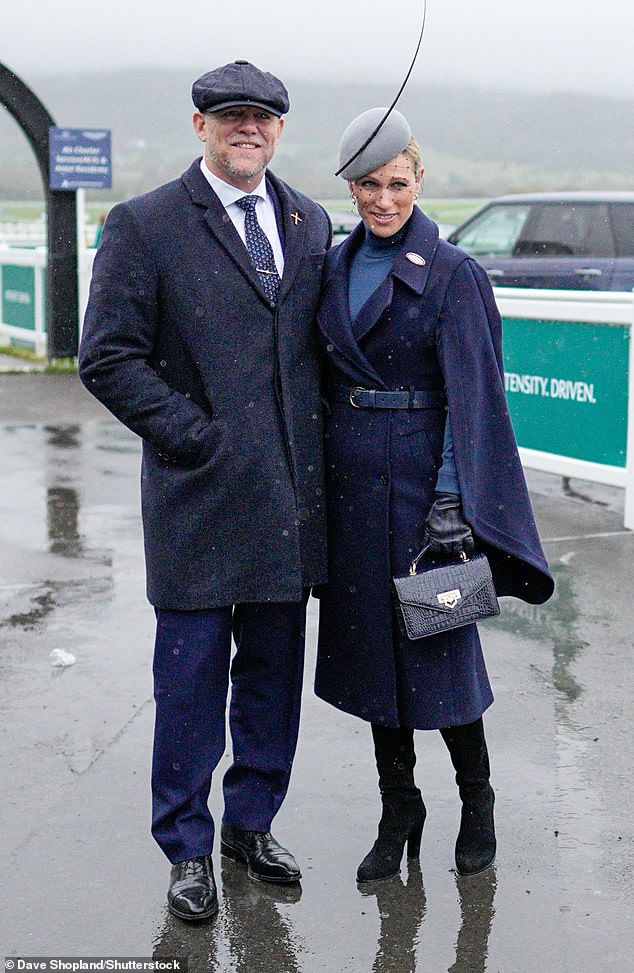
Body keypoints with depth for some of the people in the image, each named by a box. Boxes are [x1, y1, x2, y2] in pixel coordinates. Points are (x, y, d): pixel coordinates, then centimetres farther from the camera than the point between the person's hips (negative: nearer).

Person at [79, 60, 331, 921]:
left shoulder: (311, 223, 11)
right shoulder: (145, 226, -4)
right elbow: (108, 358, -7)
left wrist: (317, 447, 7)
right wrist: (194, 434, -11)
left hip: (290, 496, 5)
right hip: (201, 494, -4)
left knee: (274, 673, 13)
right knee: (191, 679, 3)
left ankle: (251, 824, 30)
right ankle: (187, 848, 19)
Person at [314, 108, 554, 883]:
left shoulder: (452, 275, -7)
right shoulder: (333, 268, 8)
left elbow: (471, 396, -10)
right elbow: (318, 379, 13)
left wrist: (453, 501, -16)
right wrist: (314, 482, 9)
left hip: (422, 472, -5)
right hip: (349, 475, 5)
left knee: (436, 644, 0)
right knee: (372, 640, 9)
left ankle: (476, 800, 23)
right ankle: (398, 815, 22)